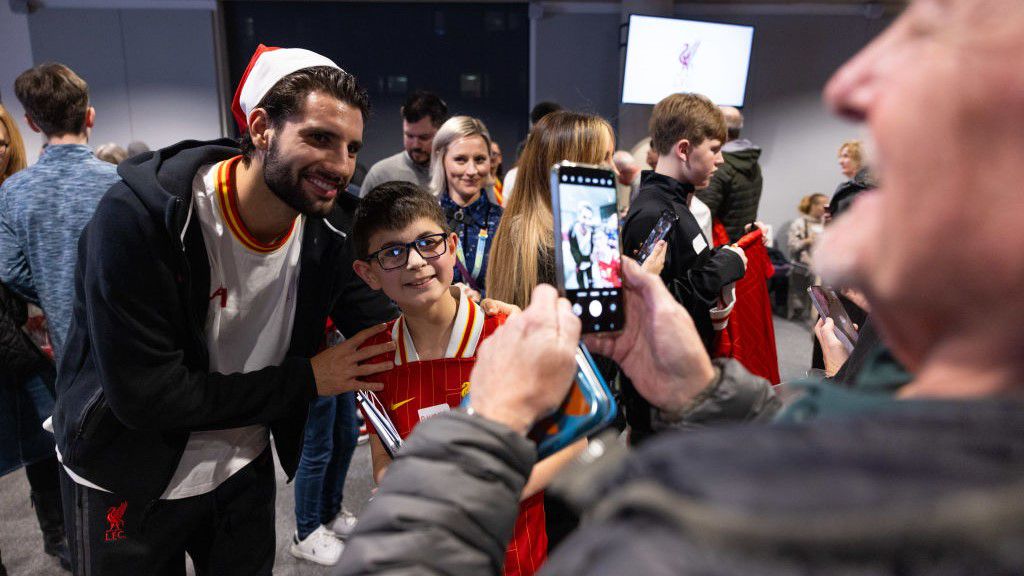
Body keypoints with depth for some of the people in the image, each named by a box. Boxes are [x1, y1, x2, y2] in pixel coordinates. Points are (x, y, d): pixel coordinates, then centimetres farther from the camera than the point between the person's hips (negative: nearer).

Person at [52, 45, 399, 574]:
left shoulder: (331, 228, -13)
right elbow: (145, 395, -29)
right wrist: (306, 379, -24)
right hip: (127, 485, -3)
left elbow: (387, 335, -6)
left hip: (245, 469, 4)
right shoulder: (137, 216, -27)